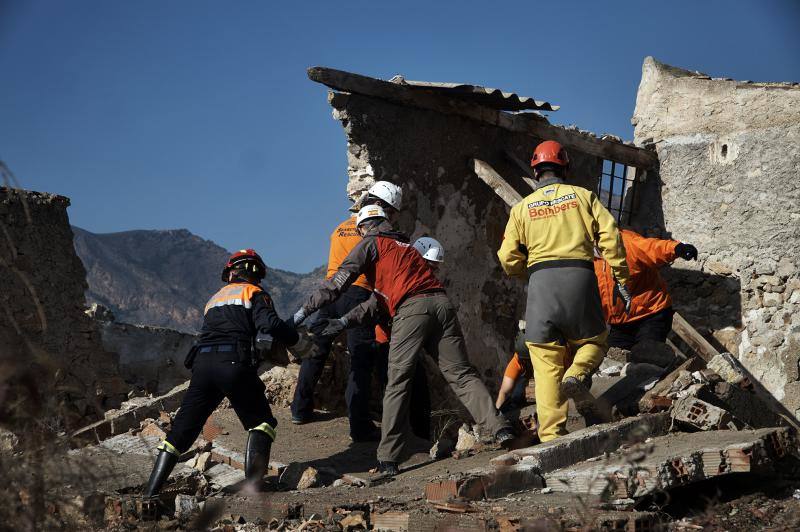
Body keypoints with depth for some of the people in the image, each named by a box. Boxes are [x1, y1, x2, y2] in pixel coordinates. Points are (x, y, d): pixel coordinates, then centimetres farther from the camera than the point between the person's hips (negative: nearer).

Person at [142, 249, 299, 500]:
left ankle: (151, 492, 6)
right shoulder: (254, 293, 12)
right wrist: (292, 336, 11)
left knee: (182, 430, 10)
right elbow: (269, 324, -7)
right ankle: (252, 483, -7)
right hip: (234, 364, -5)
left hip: (202, 364, 5)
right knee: (261, 422, 10)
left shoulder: (215, 298, 33)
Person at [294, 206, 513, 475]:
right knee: (460, 374, 6)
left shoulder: (372, 243, 15)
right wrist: (345, 321, 37)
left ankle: (388, 459, -5)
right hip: (441, 302, 6)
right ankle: (499, 427, -9)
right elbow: (382, 298, 37)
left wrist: (306, 309, 14)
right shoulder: (405, 245, 37)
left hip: (411, 309, -6)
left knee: (397, 383, -3)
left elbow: (339, 281, 8)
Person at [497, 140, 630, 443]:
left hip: (541, 281, 1)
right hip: (580, 276, 0)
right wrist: (621, 278, 5)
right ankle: (577, 375, -13)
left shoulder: (522, 208, 14)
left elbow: (509, 258, 8)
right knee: (593, 340, 19)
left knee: (547, 364, 2)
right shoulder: (582, 196, 13)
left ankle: (551, 436, -3)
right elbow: (610, 235, 2)